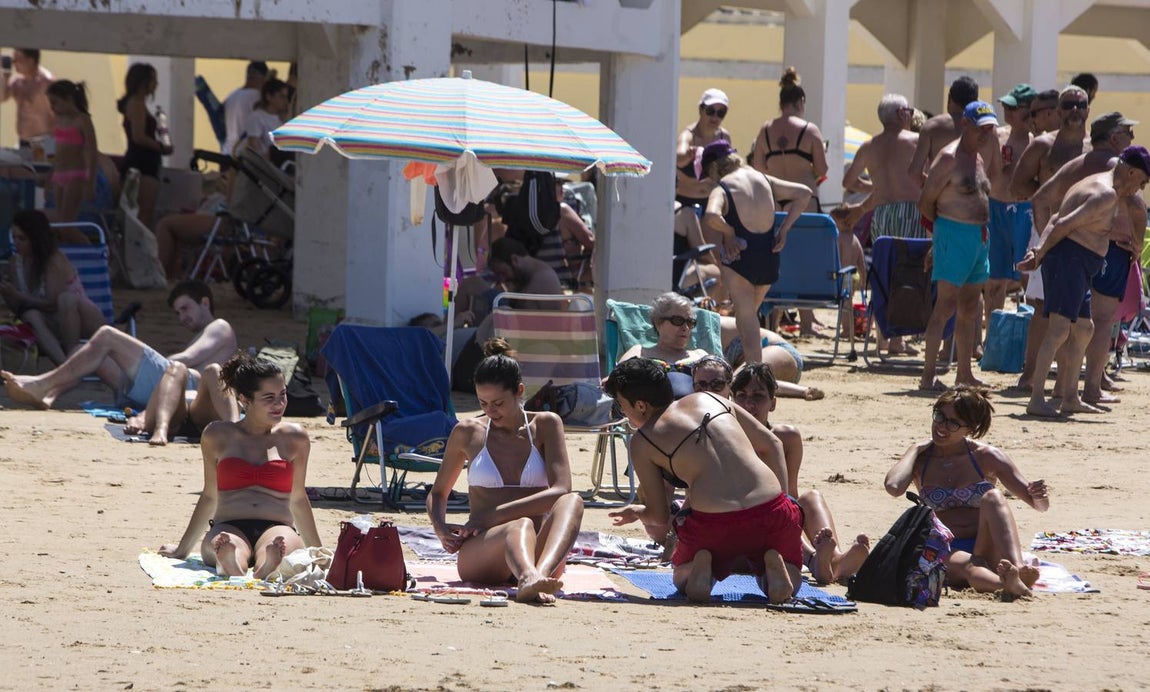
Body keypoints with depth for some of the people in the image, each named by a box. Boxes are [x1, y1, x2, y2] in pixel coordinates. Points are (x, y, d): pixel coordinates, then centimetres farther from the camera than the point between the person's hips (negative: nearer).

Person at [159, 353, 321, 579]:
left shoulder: (294, 438, 17)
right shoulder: (218, 436, 15)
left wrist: (316, 552, 32)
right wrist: (182, 549, 31)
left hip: (276, 527, 0)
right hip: (229, 527, 0)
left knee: (282, 542, -41)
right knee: (229, 546, -41)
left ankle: (266, 570, -73)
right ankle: (231, 566, -74)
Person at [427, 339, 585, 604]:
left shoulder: (545, 425, 9)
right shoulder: (468, 433, 12)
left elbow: (560, 491, -5)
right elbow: (438, 493, 24)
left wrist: (493, 516, -14)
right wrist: (441, 529, -1)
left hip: (540, 552, 1)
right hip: (478, 557, -1)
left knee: (572, 502, -31)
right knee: (521, 526, -37)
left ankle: (538, 576, -61)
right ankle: (530, 580, -75)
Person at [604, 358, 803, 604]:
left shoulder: (642, 442, 8)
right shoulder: (711, 400, 19)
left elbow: (659, 516, 12)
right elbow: (772, 445, 18)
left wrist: (638, 513, 35)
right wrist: (783, 498, 23)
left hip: (713, 525, -2)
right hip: (772, 511, 2)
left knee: (683, 578, 32)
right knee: (790, 581, 31)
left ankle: (702, 565, -5)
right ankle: (773, 563, -6)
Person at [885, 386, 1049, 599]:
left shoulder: (987, 457, 7)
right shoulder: (921, 460, 8)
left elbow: (1039, 505, 8)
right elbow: (894, 486, -17)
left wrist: (1040, 498, -17)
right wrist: (915, 449, 0)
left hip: (989, 551, 1)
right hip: (944, 555, -1)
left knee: (992, 496, -28)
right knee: (967, 565, -37)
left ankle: (1017, 569, -53)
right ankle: (1012, 583, -70)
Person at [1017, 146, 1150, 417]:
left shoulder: (1093, 185, 22)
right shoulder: (1107, 194, -13)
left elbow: (1057, 220, 18)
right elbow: (1064, 224, -18)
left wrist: (1039, 251, 7)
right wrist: (1040, 255, -9)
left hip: (1077, 266, 11)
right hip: (1070, 259, -11)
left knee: (1083, 328, 18)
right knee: (1059, 329, -16)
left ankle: (1070, 397, 23)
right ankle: (1036, 399, -22)